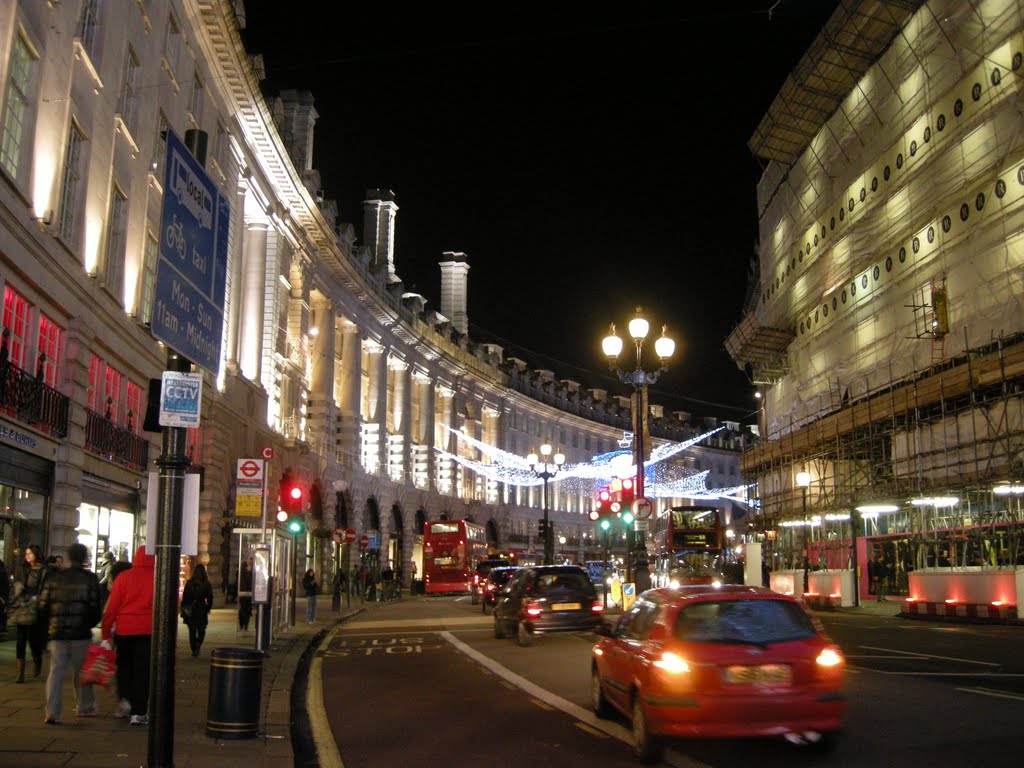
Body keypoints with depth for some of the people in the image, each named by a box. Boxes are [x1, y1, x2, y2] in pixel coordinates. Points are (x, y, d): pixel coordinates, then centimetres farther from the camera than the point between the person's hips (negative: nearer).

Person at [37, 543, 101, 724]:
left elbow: (43, 606, 4)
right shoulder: (90, 579, -4)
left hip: (57, 634, 2)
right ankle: (84, 707, 21)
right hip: (81, 634, -2)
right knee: (81, 672, 11)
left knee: (56, 672, 3)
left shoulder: (54, 578, 5)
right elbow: (95, 607, -6)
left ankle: (52, 712, -4)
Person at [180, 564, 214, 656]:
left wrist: (183, 609, 7)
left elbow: (184, 597, -2)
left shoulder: (189, 583, -4)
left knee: (192, 631, 11)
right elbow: (210, 598, 0)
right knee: (201, 631, 10)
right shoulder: (206, 584, -5)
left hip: (190, 610, 1)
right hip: (202, 610, -1)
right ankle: (197, 646, -12)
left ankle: (194, 649, 11)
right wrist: (208, 608, 13)